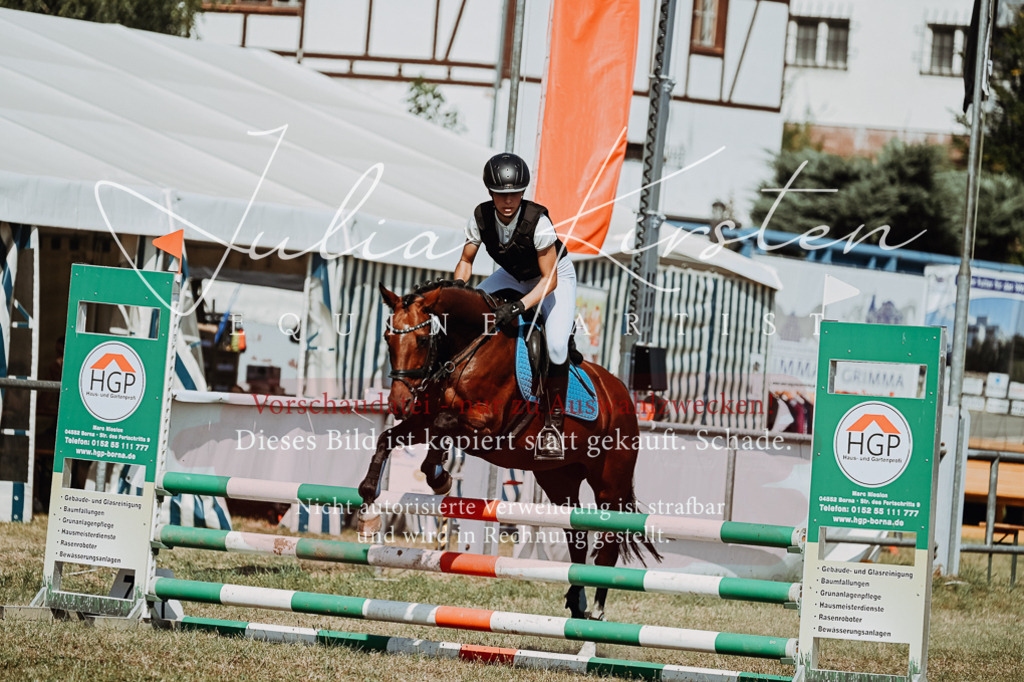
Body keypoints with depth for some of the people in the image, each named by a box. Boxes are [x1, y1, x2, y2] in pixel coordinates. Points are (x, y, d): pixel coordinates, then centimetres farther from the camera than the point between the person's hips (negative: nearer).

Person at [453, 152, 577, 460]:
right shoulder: (480, 217, -22)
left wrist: (517, 307, -43)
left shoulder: (538, 221, -35)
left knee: (556, 345, -26)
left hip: (556, 277, -5)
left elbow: (550, 279, -31)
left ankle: (553, 423, -13)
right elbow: (466, 261, -5)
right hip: (514, 276, 5)